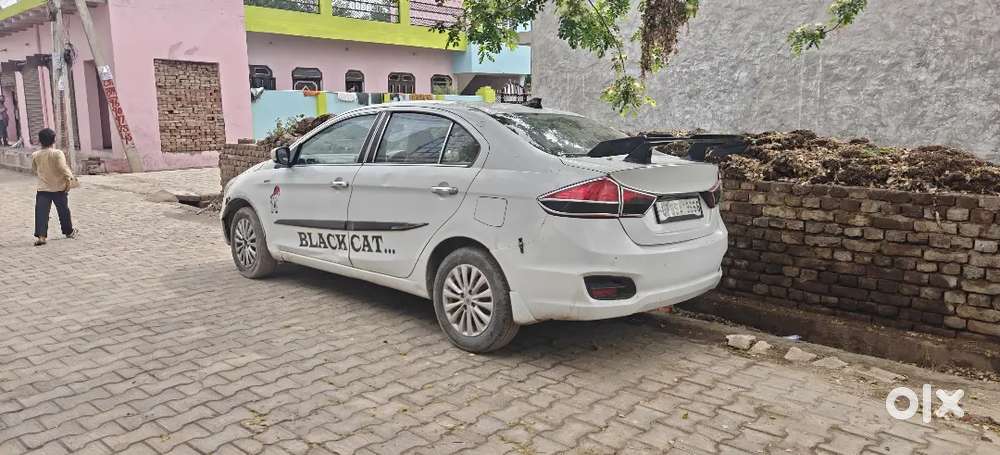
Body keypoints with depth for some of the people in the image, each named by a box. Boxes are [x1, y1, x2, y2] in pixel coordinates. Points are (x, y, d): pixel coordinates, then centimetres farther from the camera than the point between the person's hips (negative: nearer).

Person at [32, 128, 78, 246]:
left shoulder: (35, 155, 2)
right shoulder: (57, 153, -11)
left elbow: (35, 170, 15)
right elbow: (62, 167, -22)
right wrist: (69, 177, -14)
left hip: (43, 189, 2)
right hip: (59, 188, -2)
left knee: (41, 213, -3)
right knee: (63, 211, 14)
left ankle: (40, 235, -14)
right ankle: (69, 231, 28)